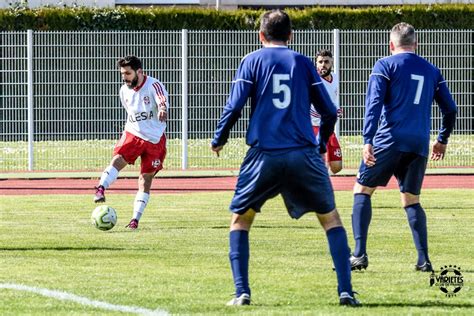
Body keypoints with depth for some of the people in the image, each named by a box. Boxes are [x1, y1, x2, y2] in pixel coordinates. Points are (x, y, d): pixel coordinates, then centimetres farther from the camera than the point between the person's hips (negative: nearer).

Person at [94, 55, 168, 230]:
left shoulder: (153, 85, -14)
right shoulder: (125, 91, 4)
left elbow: (162, 100, -36)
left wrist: (162, 109, -57)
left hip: (154, 139, -3)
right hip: (132, 135, 3)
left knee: (145, 180, 1)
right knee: (118, 160, -27)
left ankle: (136, 219, 6)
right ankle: (101, 189, -44)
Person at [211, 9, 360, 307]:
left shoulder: (252, 61, 6)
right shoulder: (303, 62, 10)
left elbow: (234, 107, -2)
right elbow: (329, 111, 11)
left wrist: (218, 140, 15)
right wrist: (321, 144, 29)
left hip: (264, 155, -1)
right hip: (304, 154, 1)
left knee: (240, 218, 15)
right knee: (331, 218, 14)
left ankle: (242, 292, 2)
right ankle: (346, 291, 2)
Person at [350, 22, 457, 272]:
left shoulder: (385, 65, 2)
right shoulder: (432, 71, 15)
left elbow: (374, 104, -9)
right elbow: (450, 109, 16)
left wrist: (368, 141, -15)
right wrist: (442, 140, 30)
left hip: (390, 140, -4)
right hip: (419, 145, 4)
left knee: (362, 190, 7)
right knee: (411, 200, 15)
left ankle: (359, 254, -8)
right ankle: (423, 260, 1)